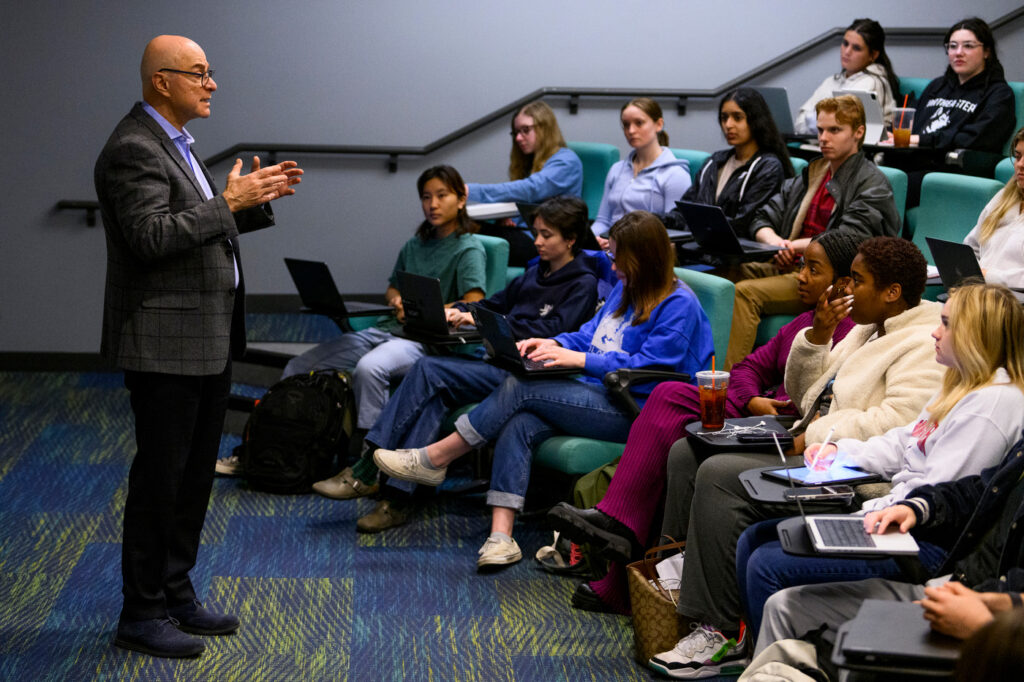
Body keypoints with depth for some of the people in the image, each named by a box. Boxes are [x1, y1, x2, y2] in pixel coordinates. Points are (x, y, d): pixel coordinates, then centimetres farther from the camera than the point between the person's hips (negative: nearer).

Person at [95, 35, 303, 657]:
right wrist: (228, 202, -22)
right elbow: (152, 237, -25)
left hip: (209, 340, 10)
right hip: (165, 343, -10)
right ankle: (142, 613, 8)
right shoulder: (133, 149, -15)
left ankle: (176, 595, 26)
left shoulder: (176, 143, 17)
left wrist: (257, 198, 10)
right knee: (160, 477, -2)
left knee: (196, 473, 15)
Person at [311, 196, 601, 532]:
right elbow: (497, 303, 28)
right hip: (498, 363, 8)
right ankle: (398, 497, -29)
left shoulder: (583, 283, -1)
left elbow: (554, 329, -13)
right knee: (435, 396, -22)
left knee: (428, 370, -23)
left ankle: (367, 472, -22)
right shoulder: (536, 272, 25)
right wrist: (459, 312, 7)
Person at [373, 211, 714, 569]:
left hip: (632, 412, -8)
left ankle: (433, 459, -9)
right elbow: (592, 334, 24)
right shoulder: (625, 289, 19)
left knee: (520, 388, -21)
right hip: (595, 392, 8)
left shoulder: (678, 305, -10)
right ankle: (501, 536, -30)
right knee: (519, 423, -23)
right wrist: (556, 344, 3)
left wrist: (579, 359, -19)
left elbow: (648, 369, -18)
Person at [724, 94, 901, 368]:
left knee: (746, 293, -28)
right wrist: (774, 240, -6)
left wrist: (795, 246, -15)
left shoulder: (873, 184, 0)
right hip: (792, 267, 7)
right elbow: (763, 218, 17)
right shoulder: (811, 175, 23)